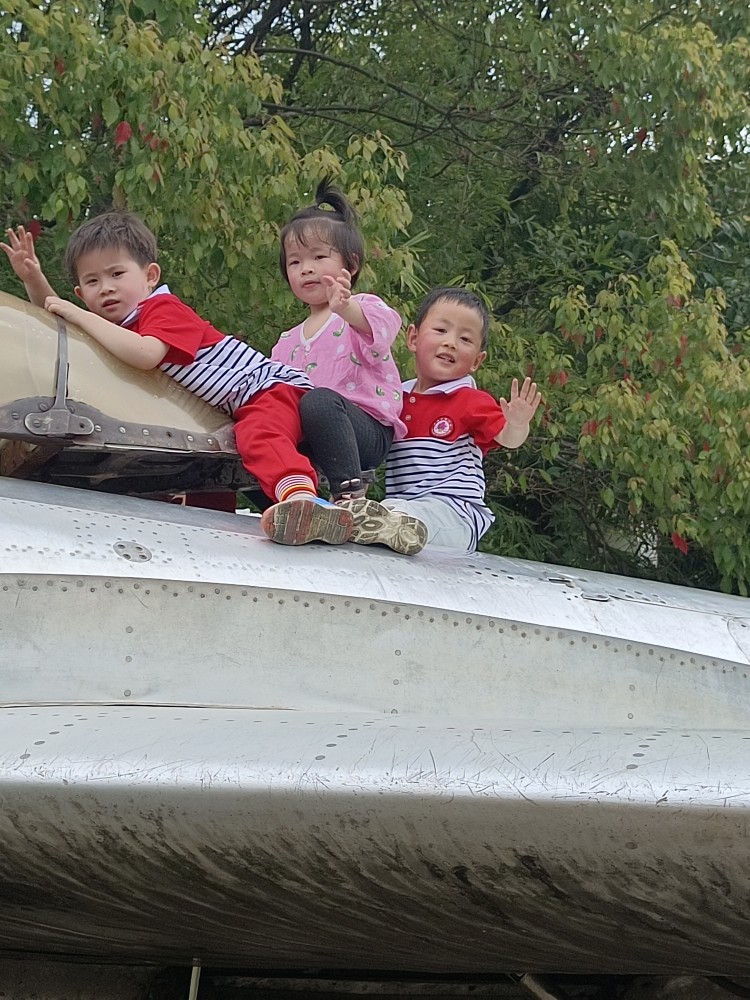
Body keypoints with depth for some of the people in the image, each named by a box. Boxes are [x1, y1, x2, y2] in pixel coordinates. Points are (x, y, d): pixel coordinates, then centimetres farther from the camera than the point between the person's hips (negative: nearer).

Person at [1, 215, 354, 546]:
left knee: (258, 435, -38)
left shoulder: (164, 308, -16)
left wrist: (80, 317, -28)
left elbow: (146, 354, -36)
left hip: (272, 386, -12)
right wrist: (33, 278, 5)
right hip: (241, 411, 12)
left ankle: (302, 494, -64)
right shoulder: (117, 324, 13)